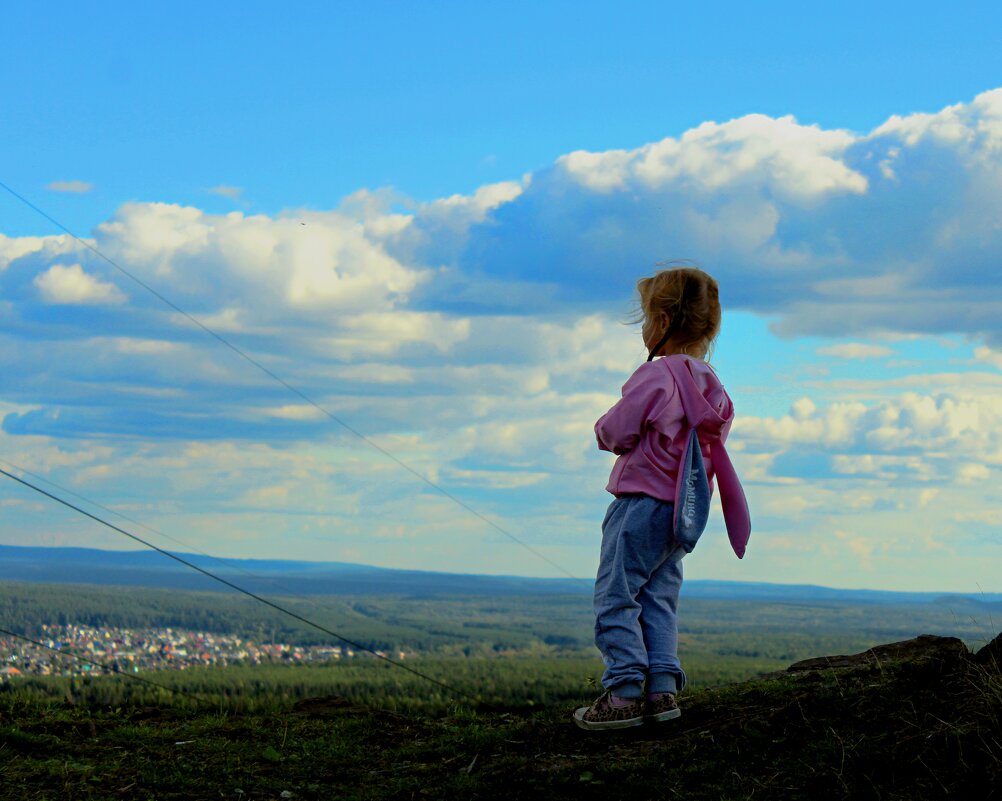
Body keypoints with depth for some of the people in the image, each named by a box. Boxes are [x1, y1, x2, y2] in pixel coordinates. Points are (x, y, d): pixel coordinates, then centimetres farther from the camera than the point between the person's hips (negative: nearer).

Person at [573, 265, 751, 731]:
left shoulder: (655, 375, -16)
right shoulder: (709, 385, 8)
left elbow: (616, 433, -15)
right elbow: (717, 430, 17)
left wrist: (604, 427, 7)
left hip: (642, 502, -8)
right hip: (686, 511, 8)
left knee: (615, 597, -2)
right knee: (659, 597, 14)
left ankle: (625, 692, -7)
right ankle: (663, 686, 9)